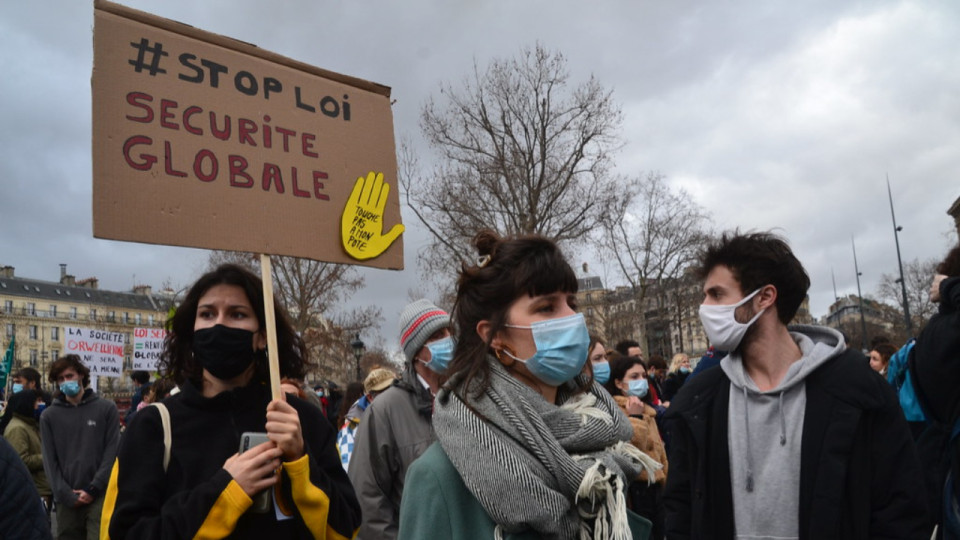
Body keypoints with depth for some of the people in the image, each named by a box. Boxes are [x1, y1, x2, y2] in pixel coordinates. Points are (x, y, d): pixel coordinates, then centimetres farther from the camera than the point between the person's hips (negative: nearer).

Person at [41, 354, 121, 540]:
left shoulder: (107, 408, 3)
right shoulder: (48, 416, 7)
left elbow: (112, 453, -1)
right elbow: (50, 460, 3)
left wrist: (93, 489, -9)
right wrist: (67, 495, -6)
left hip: (100, 496, -2)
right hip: (66, 500, 2)